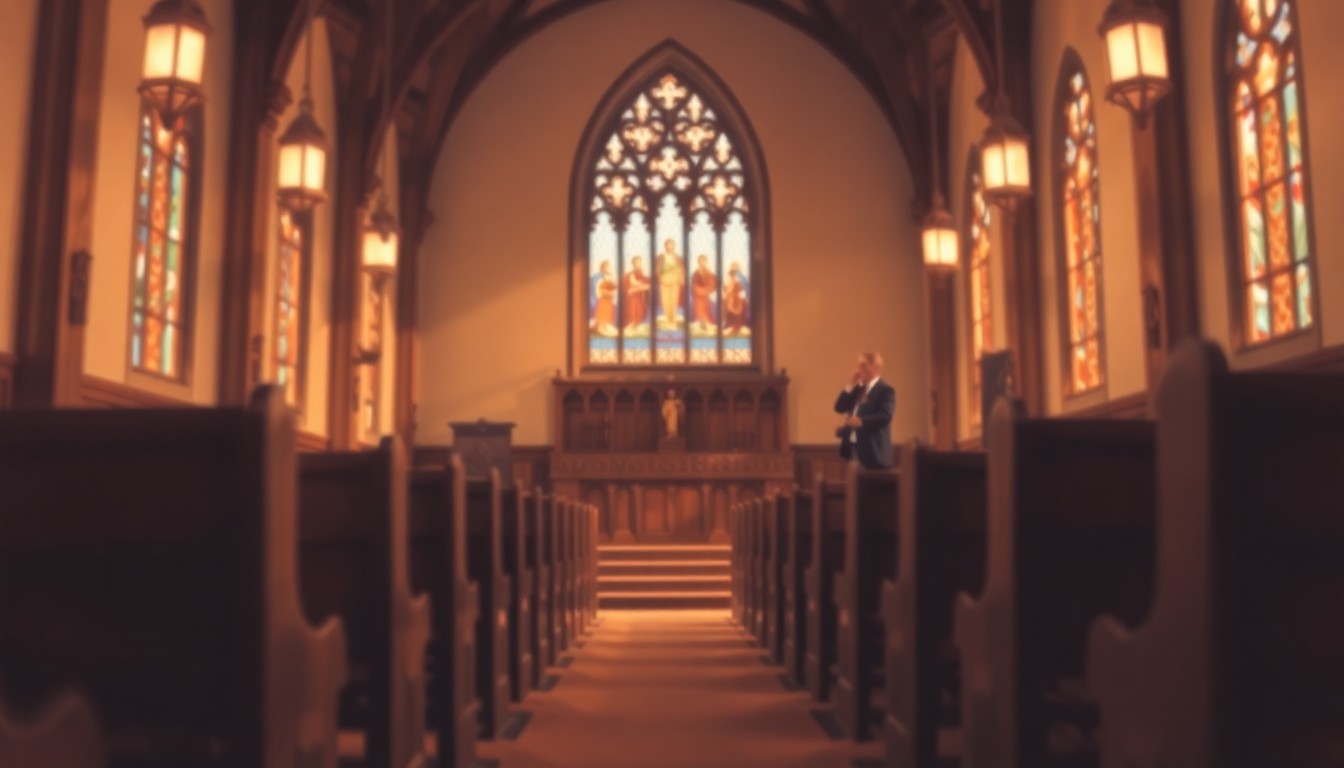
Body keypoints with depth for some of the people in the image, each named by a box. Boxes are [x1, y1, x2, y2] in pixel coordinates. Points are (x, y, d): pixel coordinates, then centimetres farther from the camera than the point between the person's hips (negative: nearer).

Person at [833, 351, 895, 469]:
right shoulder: (857, 389, 16)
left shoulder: (886, 390, -6)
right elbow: (839, 408, 9)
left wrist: (861, 421, -29)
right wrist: (851, 386, 1)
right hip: (852, 448, 7)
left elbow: (885, 416, -19)